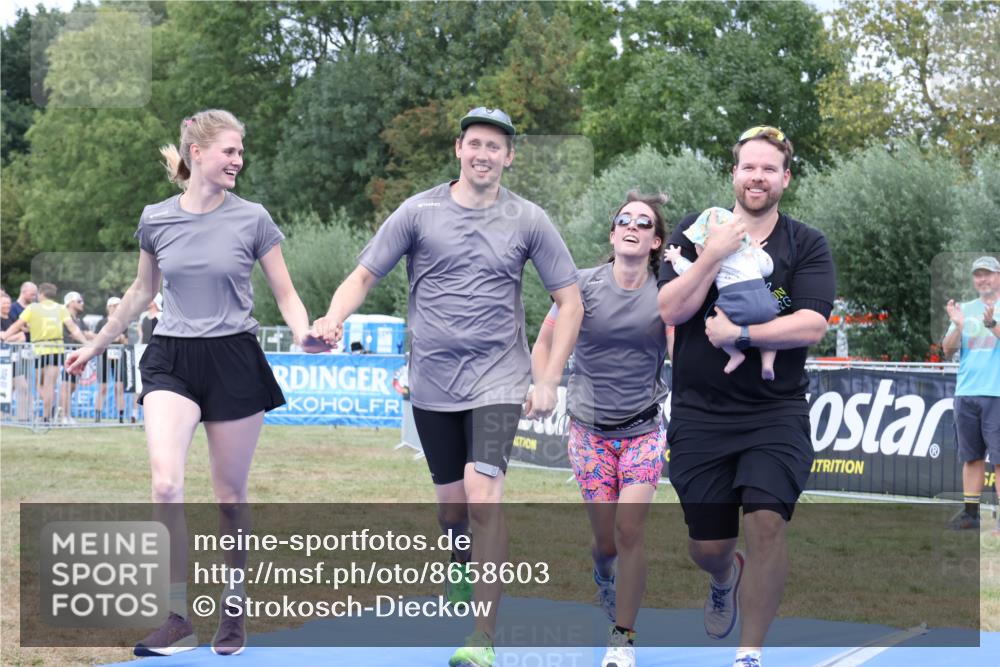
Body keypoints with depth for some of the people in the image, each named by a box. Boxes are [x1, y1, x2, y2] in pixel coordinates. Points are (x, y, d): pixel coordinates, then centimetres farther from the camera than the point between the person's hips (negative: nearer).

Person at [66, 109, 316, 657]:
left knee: (230, 496, 6)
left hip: (234, 361, -1)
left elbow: (285, 295, 3)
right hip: (171, 362, 1)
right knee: (166, 485, -19)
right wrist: (96, 346, 25)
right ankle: (178, 618, -11)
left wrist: (306, 334, -18)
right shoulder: (156, 220, 3)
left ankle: (233, 611, 25)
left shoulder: (252, 219, -2)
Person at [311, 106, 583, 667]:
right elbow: (365, 275, 3)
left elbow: (570, 302, 4)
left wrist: (549, 380, -3)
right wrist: (334, 318, -19)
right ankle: (463, 574, 45)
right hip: (433, 383, 2)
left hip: (497, 379, -2)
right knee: (450, 503, 10)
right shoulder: (419, 212, 1)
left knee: (483, 493, -19)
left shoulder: (528, 220, 0)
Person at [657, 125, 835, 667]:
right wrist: (713, 255, -18)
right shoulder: (696, 232, 4)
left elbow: (812, 324, -12)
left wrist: (739, 334, -19)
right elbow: (671, 310, -8)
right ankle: (725, 577, 46)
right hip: (701, 412, 1)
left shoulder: (807, 246, 1)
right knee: (707, 546, 7)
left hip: (776, 412, -1)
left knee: (765, 521, -19)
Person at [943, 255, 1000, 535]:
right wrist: (957, 325, -9)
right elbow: (948, 351, 8)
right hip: (965, 394, 4)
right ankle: (970, 514, 12)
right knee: (971, 457, 8)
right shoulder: (965, 309, 14)